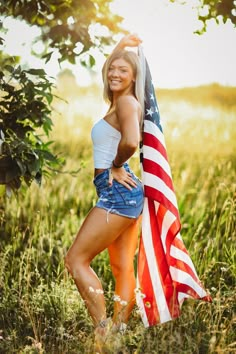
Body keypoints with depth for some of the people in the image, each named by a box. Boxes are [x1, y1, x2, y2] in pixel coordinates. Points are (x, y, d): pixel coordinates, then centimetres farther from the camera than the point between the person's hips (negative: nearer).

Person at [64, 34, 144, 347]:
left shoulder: (126, 101, -11)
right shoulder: (120, 100, 15)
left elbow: (131, 141, -30)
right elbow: (106, 72, 37)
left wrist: (116, 167, -14)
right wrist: (120, 46, 30)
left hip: (116, 191, -10)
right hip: (125, 192, 10)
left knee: (76, 260, -6)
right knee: (123, 268, 7)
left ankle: (103, 329, -8)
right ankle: (118, 329, 11)